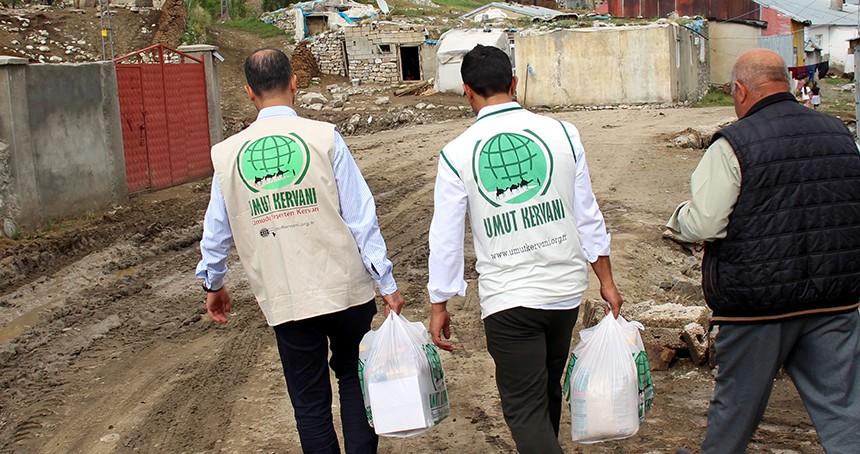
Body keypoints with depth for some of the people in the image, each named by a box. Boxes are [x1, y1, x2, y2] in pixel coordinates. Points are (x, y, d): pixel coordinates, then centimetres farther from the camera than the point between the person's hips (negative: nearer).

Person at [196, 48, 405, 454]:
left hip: (285, 301, 1)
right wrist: (387, 283, -2)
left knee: (310, 402, 14)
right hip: (346, 289, -1)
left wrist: (212, 284, 27)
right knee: (354, 378, 20)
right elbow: (360, 217, -8)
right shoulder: (324, 137, -7)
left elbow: (217, 230, 10)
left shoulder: (228, 154, 0)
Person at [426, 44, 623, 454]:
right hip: (565, 286, 4)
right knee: (548, 389, 24)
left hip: (507, 300, -4)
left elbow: (446, 237, -5)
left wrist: (439, 305, 6)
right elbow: (588, 214, 3)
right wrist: (606, 280, 13)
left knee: (525, 408, 5)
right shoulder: (561, 133, -3)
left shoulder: (457, 154, -9)